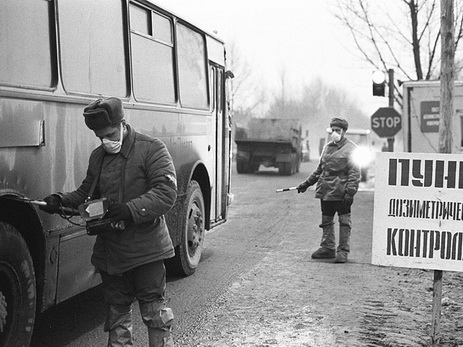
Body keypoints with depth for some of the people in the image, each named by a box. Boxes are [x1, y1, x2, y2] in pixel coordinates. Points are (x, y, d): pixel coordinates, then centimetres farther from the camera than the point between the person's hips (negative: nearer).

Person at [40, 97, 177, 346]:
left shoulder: (152, 149, -9)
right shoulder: (97, 157, 12)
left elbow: (166, 194, -17)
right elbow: (86, 193, 20)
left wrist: (131, 209, -28)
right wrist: (61, 200, 1)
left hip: (145, 248, -6)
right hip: (110, 249, 6)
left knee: (154, 310, 3)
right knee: (117, 310, 15)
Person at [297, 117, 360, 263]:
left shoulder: (351, 149, -5)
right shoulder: (327, 147, 16)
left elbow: (354, 173, -10)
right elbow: (320, 168, 23)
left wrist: (350, 192, -18)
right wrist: (307, 183, 21)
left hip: (341, 192, -7)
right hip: (325, 190, 7)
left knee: (344, 221, -1)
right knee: (326, 220, 12)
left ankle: (343, 251, 4)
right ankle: (328, 248, 21)